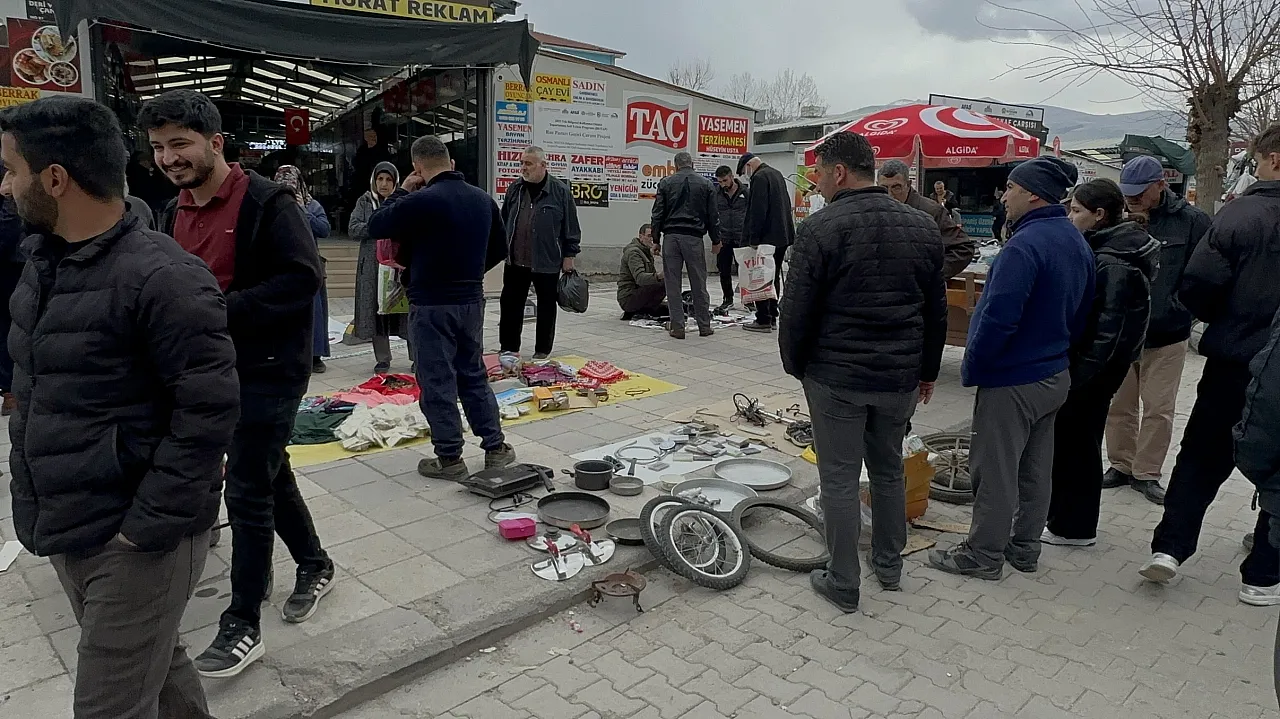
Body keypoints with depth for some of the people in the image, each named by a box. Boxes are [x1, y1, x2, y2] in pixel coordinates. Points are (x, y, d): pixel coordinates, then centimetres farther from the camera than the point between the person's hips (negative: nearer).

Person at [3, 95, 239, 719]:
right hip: (66, 529, 8)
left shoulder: (163, 277, -20)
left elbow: (209, 411, -22)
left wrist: (148, 526, -19)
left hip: (136, 541, -8)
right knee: (155, 664, 23)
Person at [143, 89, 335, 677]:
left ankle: (242, 628, 10)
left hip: (268, 370, -8)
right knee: (271, 476, 19)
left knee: (247, 493, -3)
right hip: (211, 368, 8)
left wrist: (222, 309, -23)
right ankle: (314, 565, 39)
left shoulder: (266, 202, -14)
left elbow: (303, 278, -21)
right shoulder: (173, 214, 10)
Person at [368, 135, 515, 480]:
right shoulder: (483, 198, 4)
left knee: (438, 381, 4)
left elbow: (376, 226, -5)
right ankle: (495, 448, 20)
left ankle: (450, 458, 11)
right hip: (472, 300, 6)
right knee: (474, 375, 17)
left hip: (432, 305, -6)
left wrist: (402, 191, 4)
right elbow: (500, 249, 13)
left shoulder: (421, 201, -17)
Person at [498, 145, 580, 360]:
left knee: (547, 307, 8)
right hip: (515, 261, 4)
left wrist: (569, 255, -4)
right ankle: (509, 348, 21)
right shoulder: (515, 189, 7)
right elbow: (504, 221, 15)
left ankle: (542, 351, 21)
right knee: (511, 304, 9)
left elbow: (571, 226, -3)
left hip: (547, 262, -3)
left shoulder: (560, 191, -6)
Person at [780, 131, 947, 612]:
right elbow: (936, 310, 11)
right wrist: (928, 370, 19)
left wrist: (795, 365, 5)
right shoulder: (922, 227, 5)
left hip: (835, 377, -5)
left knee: (840, 479, 5)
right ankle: (889, 567, 35)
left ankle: (842, 585, 15)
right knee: (889, 470, 20)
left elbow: (797, 310, -11)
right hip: (901, 377, 6)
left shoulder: (820, 229, -13)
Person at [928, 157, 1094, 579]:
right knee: (1036, 467, 18)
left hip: (1012, 380, -9)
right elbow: (1081, 313, 15)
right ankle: (1025, 547, 31)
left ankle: (984, 554, 15)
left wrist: (972, 367, -15)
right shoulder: (1078, 243, 8)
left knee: (995, 470, 3)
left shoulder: (1025, 245, -23)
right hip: (1055, 375, 9)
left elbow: (998, 318, -28)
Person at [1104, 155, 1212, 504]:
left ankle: (1146, 473, 20)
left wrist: (1178, 308, -11)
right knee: (1119, 405, 12)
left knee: (1158, 408, 6)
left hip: (1167, 335, -2)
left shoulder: (1191, 221, -7)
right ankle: (1121, 465, 27)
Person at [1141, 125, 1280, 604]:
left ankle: (1170, 547, 10)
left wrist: (1225, 321, 4)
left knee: (1201, 457, 14)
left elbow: (1197, 286, -15)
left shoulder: (1239, 214, -10)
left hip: (1233, 362, -1)